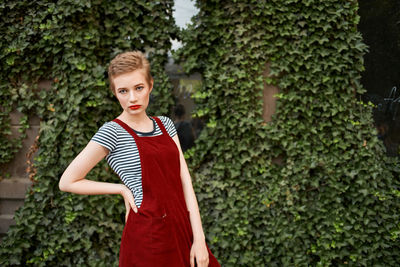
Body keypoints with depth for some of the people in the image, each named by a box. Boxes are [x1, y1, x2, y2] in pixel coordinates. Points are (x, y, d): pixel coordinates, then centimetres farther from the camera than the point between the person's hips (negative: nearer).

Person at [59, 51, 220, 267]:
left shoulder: (165, 124, 9)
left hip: (182, 231, 6)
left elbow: (184, 182, 3)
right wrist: (123, 189, -6)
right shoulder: (113, 132, -8)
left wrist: (199, 239, -4)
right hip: (148, 236, -5)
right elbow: (67, 182, -7)